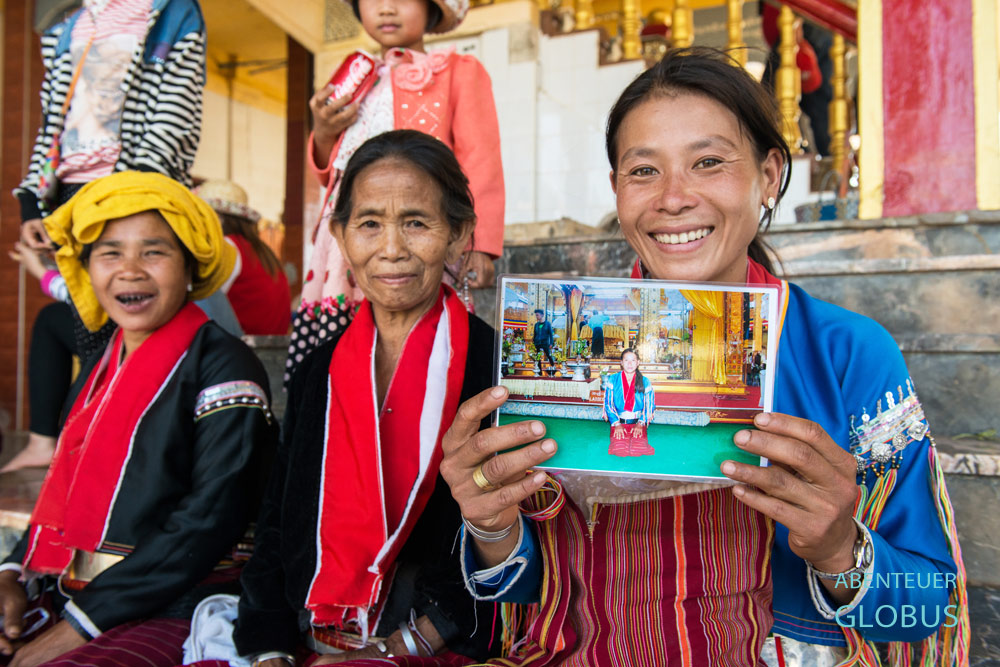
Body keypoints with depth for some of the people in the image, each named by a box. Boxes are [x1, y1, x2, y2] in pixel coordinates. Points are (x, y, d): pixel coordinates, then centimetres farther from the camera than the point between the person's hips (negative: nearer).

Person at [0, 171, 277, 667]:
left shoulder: (224, 368, -10)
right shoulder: (97, 370, 13)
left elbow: (210, 521, -15)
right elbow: (67, 491, 20)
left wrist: (84, 621, -14)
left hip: (175, 612, -7)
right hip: (65, 599, 7)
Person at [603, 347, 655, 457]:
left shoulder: (645, 382, 4)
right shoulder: (613, 380, 2)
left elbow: (650, 405, 5)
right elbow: (608, 403, 1)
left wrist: (641, 424, -8)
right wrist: (616, 424, -10)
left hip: (638, 422, 1)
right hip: (618, 422, -1)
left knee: (637, 450, -23)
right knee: (620, 450, -26)